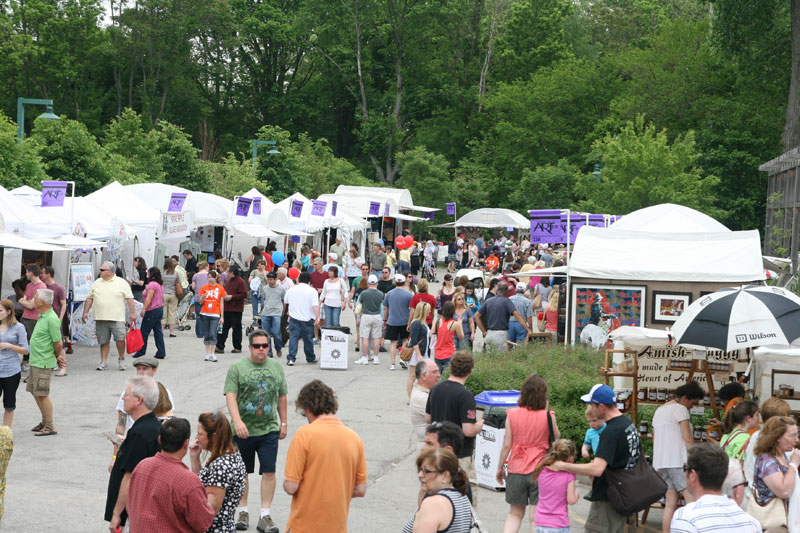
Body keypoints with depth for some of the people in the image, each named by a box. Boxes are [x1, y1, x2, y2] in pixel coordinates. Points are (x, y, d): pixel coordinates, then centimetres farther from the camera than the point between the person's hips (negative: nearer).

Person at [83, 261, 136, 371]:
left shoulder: (122, 283, 1)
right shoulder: (97, 283, 13)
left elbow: (129, 298, 0)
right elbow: (89, 299, 16)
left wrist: (132, 313, -6)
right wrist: (85, 312, 9)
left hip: (117, 318, -3)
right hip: (100, 318, 3)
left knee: (120, 339, -11)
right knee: (104, 341, 6)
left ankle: (121, 359, 9)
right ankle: (103, 362, 14)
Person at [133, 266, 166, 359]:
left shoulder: (152, 284, -16)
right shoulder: (160, 284, 14)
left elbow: (149, 298, -22)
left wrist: (144, 308, -23)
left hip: (152, 311, -10)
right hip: (159, 309, 10)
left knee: (144, 332, 0)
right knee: (158, 331, 9)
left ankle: (141, 352, 6)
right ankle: (161, 353, 6)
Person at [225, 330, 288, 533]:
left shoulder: (276, 367, 11)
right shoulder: (237, 368, -2)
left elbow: (282, 397, 18)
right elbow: (230, 396, -11)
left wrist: (283, 423, 16)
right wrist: (238, 421, -23)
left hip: (269, 429, 2)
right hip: (243, 430, -2)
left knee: (269, 472, -4)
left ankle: (265, 516, 2)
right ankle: (242, 512, 21)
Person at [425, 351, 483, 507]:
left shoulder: (436, 388, 2)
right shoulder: (465, 395, -20)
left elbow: (428, 418, 12)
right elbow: (469, 430, -23)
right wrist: (480, 424, -4)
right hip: (460, 455, -7)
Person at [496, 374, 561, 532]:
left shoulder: (512, 415, -5)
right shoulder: (548, 416, -8)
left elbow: (507, 445, -3)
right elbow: (557, 437, 9)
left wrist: (500, 468, 9)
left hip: (516, 471, 2)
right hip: (540, 471, -2)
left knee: (515, 514, 17)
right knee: (536, 517, 4)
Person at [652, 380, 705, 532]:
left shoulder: (659, 410, 21)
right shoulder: (680, 409, -5)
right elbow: (688, 440, -11)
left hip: (660, 461, 9)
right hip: (677, 460, -9)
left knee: (670, 504, 7)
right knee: (693, 499, -12)